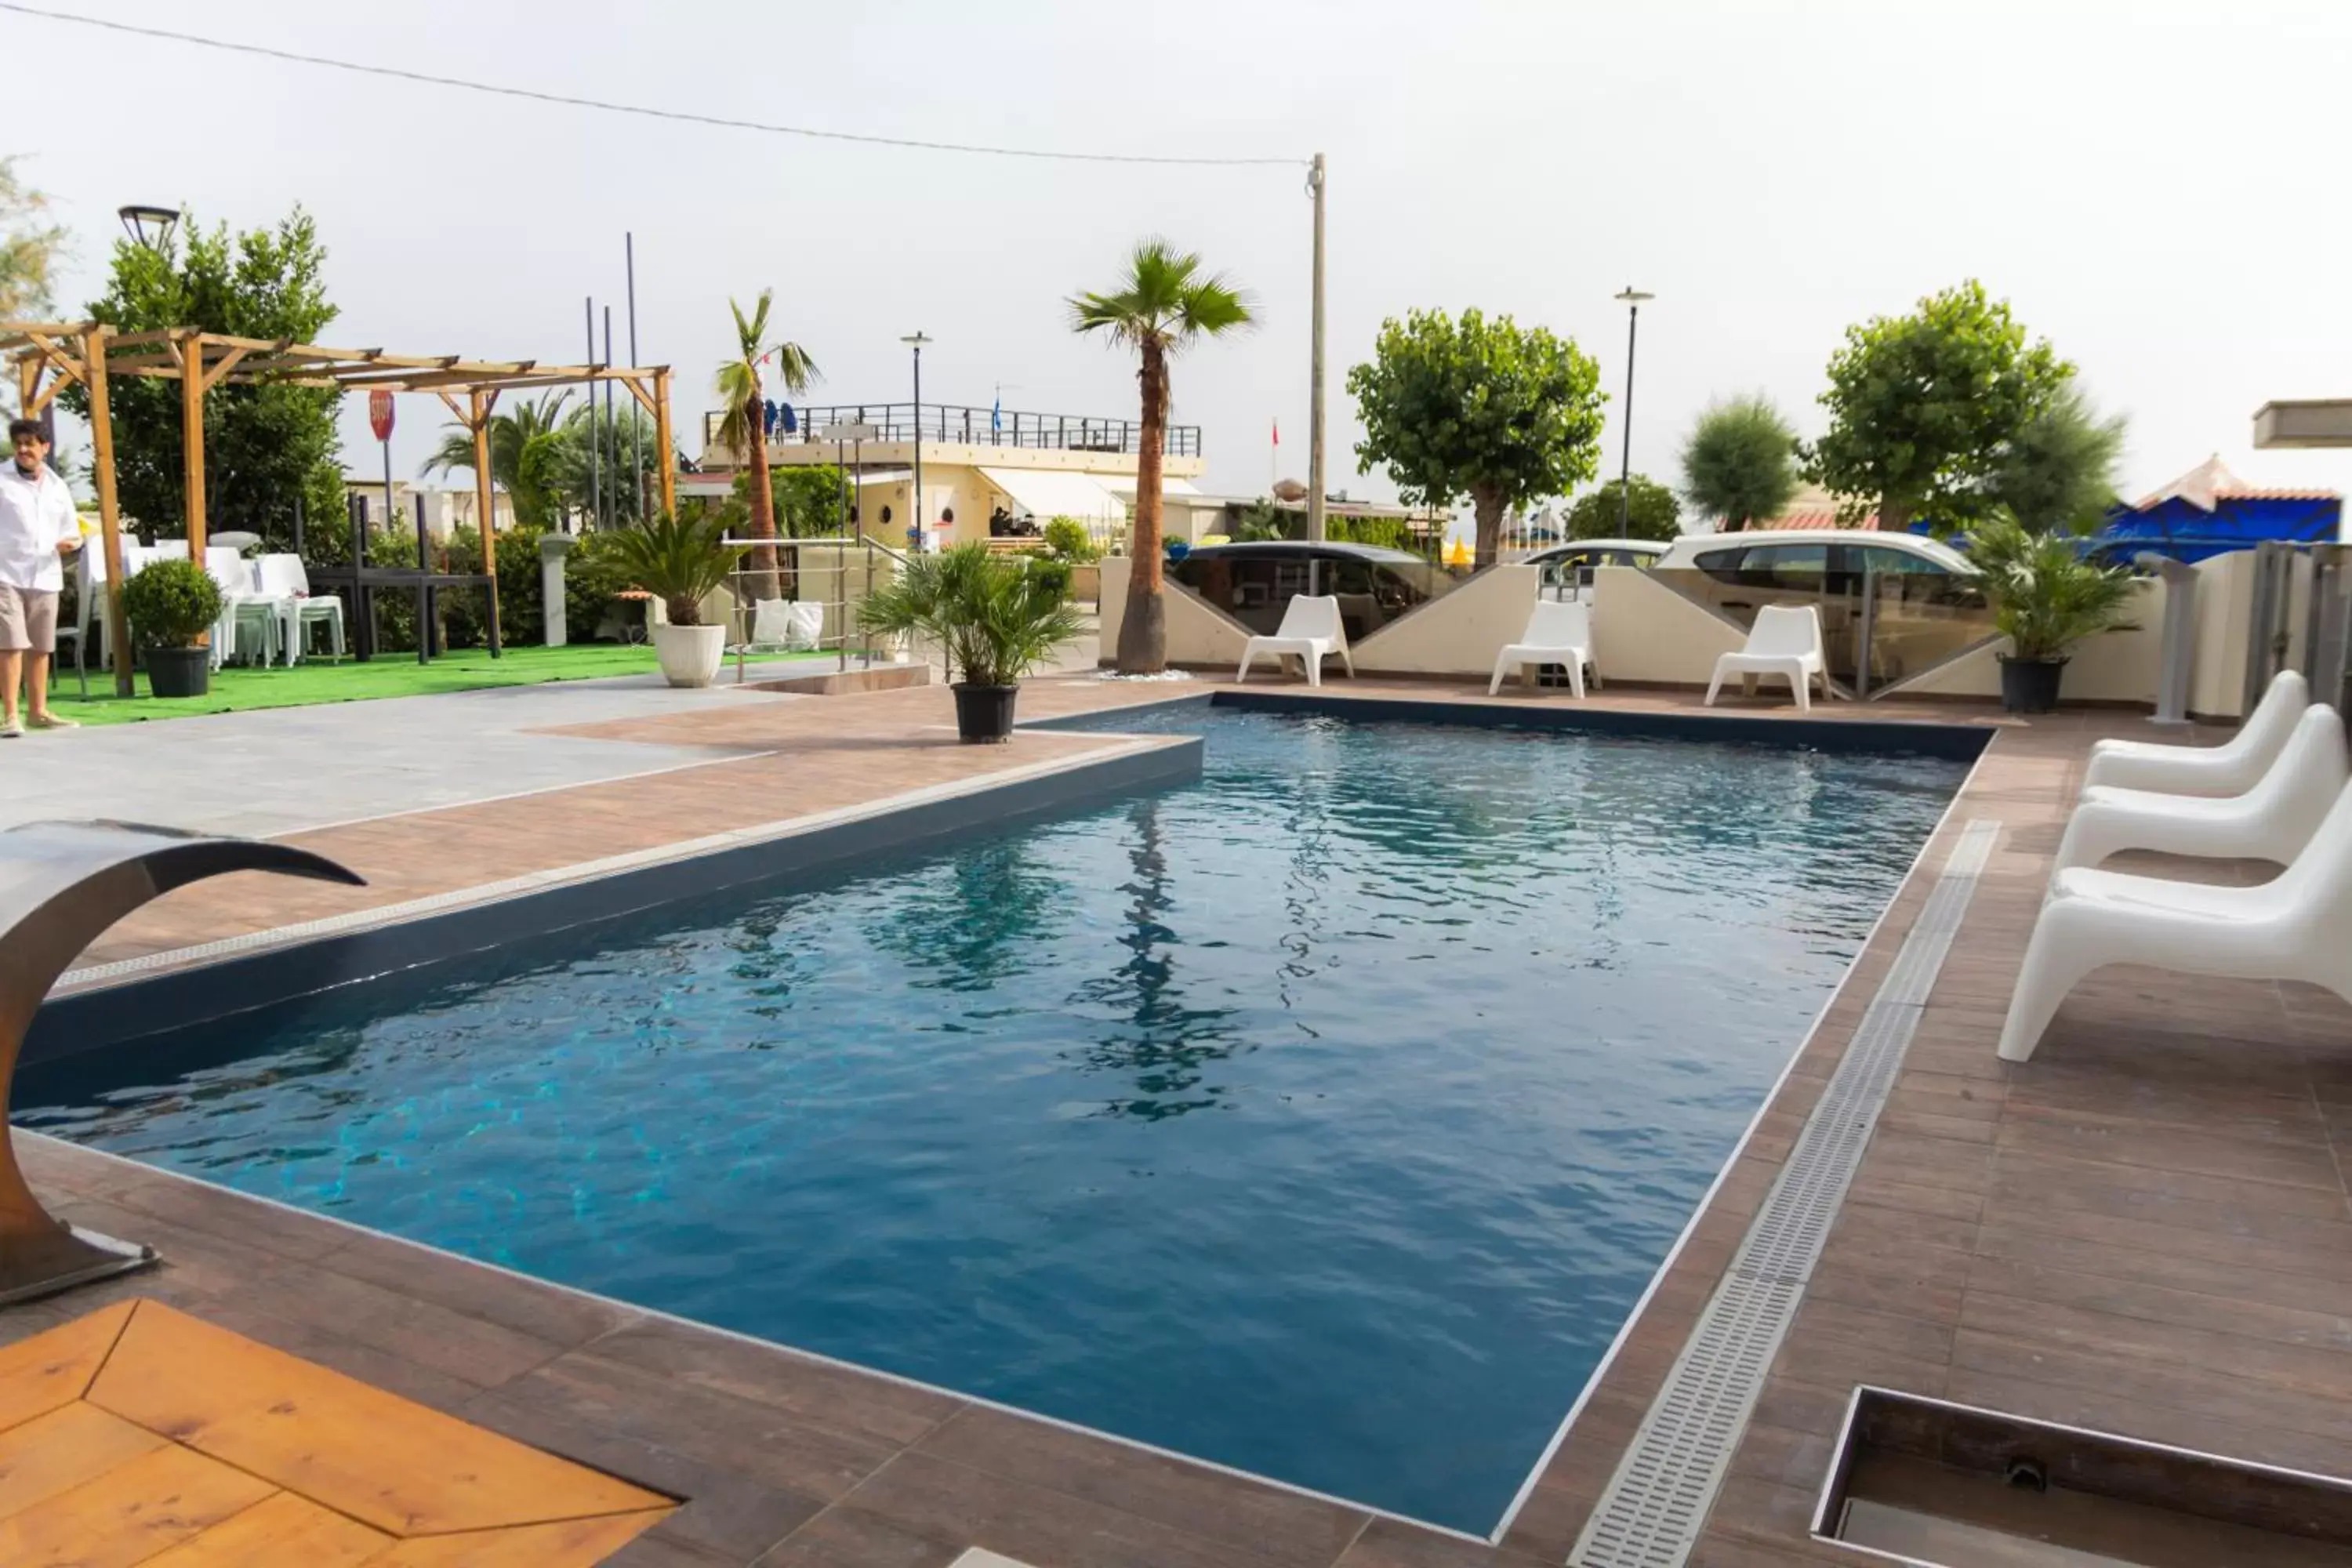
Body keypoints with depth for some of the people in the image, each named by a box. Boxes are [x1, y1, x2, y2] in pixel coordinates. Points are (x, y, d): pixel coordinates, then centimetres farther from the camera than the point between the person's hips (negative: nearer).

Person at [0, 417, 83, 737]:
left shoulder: (57, 487, 12)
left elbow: (71, 532, 18)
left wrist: (71, 543, -4)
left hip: (45, 577, 4)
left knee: (40, 648, 12)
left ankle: (38, 711, 22)